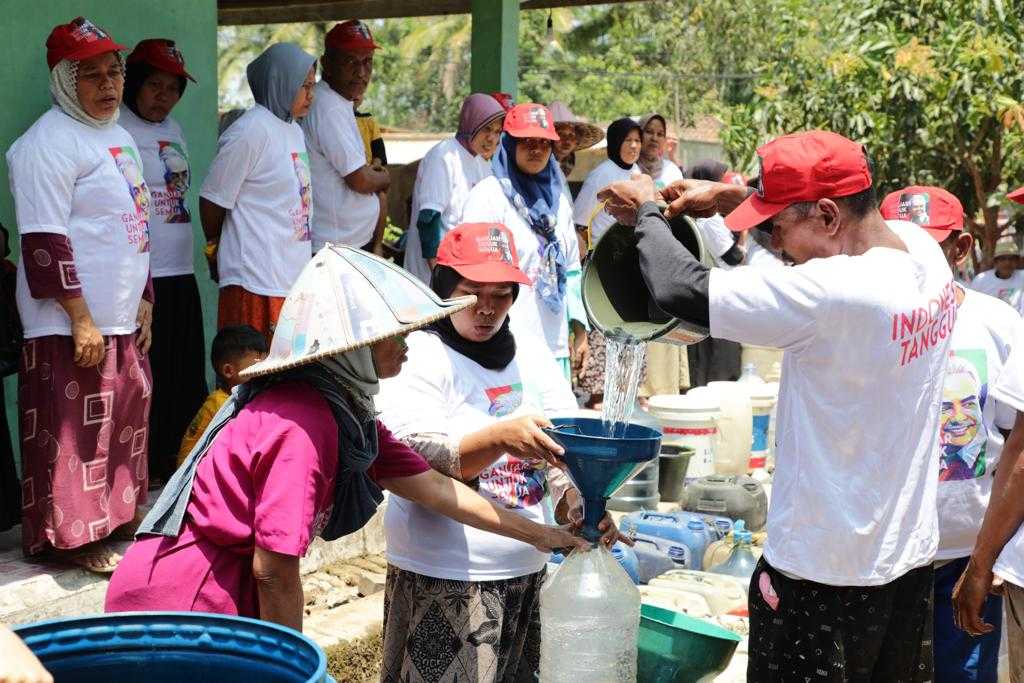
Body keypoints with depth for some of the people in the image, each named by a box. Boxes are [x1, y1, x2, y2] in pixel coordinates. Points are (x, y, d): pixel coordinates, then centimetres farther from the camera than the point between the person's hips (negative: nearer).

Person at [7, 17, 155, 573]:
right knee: (74, 433, -1)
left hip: (123, 319, 9)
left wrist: (144, 301, 17)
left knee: (124, 419, 17)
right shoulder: (48, 143, -14)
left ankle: (115, 516, 32)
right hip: (71, 325, -9)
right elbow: (44, 242, -19)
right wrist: (82, 320, -21)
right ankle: (72, 537, 11)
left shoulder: (118, 135, 15)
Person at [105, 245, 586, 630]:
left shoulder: (348, 412, 4)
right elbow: (274, 567, -23)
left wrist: (535, 534, 17)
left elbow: (432, 487, 12)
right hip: (179, 602, -9)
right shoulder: (303, 424, -24)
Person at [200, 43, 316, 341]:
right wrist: (215, 249, 8)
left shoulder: (294, 130, 16)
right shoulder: (251, 132, -12)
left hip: (293, 280, 8)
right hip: (258, 281, -8)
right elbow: (212, 201, -7)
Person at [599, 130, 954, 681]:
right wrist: (732, 195, 8)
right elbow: (830, 224, 16)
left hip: (824, 571, -8)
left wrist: (646, 210, -8)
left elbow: (679, 289, -26)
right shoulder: (923, 249, -4)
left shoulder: (831, 291, -29)